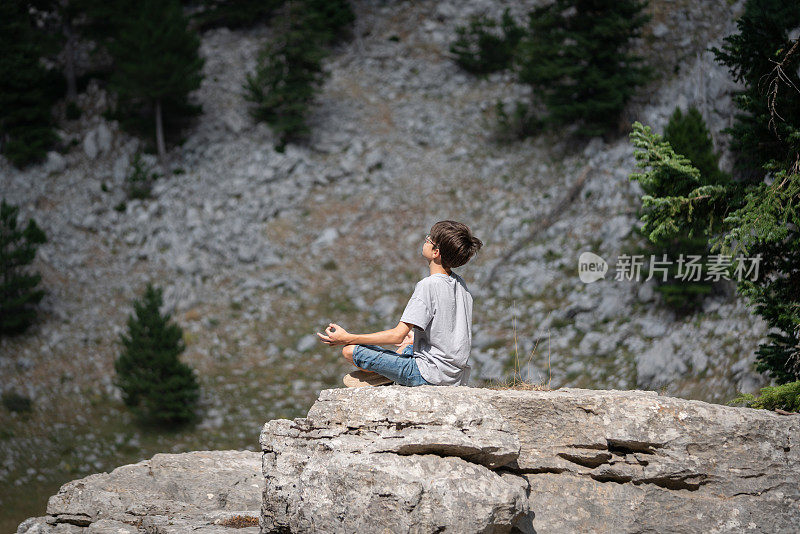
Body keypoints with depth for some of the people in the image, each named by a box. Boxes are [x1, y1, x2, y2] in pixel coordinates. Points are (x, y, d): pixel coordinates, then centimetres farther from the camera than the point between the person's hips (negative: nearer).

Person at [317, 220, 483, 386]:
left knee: (350, 350, -10)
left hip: (431, 376, -9)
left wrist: (347, 338, -16)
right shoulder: (460, 283, 7)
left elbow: (398, 335, -21)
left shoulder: (428, 285, -20)